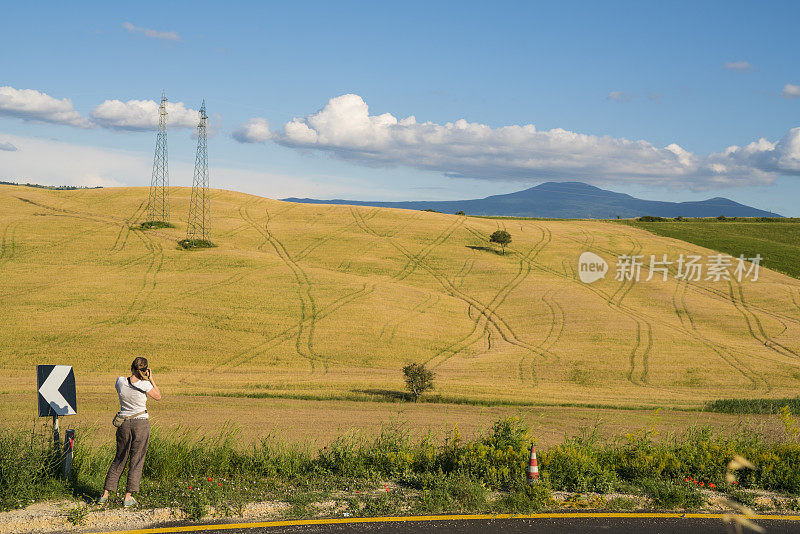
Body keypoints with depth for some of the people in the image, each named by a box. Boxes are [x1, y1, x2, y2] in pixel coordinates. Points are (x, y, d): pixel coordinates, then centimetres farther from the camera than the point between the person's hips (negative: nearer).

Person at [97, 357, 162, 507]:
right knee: (136, 461, 6)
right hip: (141, 423, -3)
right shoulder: (145, 385, -15)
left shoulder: (120, 381, -6)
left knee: (119, 459, 15)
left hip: (124, 424, 3)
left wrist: (134, 375, 16)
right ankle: (128, 497, 5)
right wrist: (151, 379, 1)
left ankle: (105, 495, 14)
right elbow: (158, 397, 2)